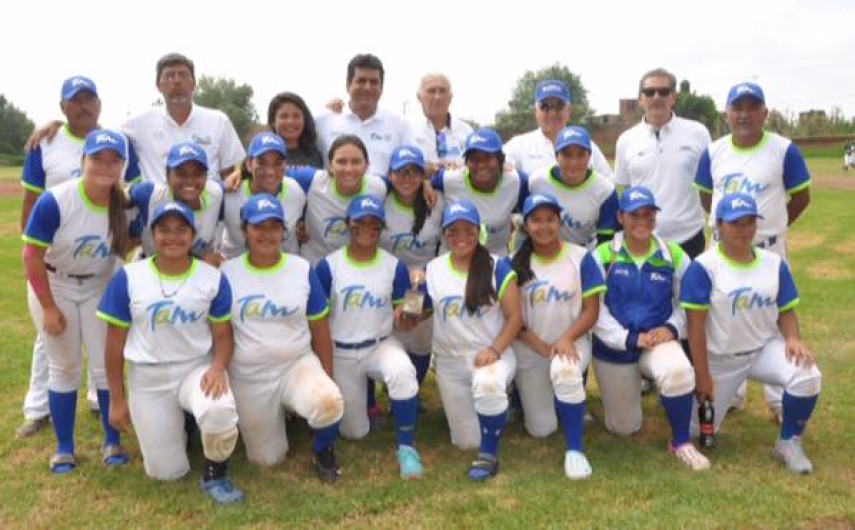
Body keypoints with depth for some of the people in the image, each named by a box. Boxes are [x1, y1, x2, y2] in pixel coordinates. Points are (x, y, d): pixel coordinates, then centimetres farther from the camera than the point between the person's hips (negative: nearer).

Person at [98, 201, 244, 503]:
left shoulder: (213, 278, -4)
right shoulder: (128, 278, -4)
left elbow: (222, 334, 0)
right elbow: (115, 342, 0)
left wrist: (218, 367, -22)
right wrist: (117, 400, 1)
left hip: (197, 369, -1)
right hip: (147, 379, 1)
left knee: (220, 410, -36)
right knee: (167, 472, 2)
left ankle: (215, 475, -4)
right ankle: (174, 425, 37)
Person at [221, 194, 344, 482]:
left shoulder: (303, 269, -3)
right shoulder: (227, 272, -6)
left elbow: (319, 329, 2)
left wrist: (328, 379, 2)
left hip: (299, 364, 0)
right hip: (248, 377, 1)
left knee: (329, 402, -33)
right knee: (267, 459, 8)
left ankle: (323, 451, 2)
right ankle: (276, 416, 42)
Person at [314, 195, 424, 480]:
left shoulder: (394, 266, -6)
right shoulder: (328, 266, -10)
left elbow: (403, 323, -2)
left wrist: (405, 316, -25)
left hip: (382, 345, 0)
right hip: (341, 353, 0)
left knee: (402, 372, -37)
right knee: (355, 432, 8)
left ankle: (405, 447, -17)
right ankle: (353, 397, 44)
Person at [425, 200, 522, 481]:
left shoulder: (497, 267, -6)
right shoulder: (432, 270, 2)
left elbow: (514, 317, -7)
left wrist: (494, 350, -20)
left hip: (492, 354, -3)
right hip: (450, 361, 3)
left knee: (487, 384, -40)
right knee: (467, 441, 8)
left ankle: (489, 456, -18)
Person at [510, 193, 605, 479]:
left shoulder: (580, 258, -5)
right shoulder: (517, 263, -3)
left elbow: (591, 310, -6)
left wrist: (566, 339, -23)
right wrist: (543, 348, -16)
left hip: (572, 343, -2)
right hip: (529, 351, 2)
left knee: (564, 371, -39)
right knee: (542, 429, 4)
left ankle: (574, 450, -22)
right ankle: (533, 395, 40)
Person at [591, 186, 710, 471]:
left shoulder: (673, 255, 0)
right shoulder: (603, 255, -8)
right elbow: (595, 308, -11)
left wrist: (672, 328, -14)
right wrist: (631, 339, -20)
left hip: (658, 341, 1)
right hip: (614, 347, 0)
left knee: (678, 371, -36)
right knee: (624, 428, 10)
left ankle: (681, 442, -10)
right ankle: (630, 386, 45)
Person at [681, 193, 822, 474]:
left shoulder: (774, 263, -1)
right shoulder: (703, 267, -16)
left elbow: (786, 311, 6)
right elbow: (695, 325, -16)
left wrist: (793, 339, -17)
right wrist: (702, 375, -16)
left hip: (765, 349, 3)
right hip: (719, 359, -3)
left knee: (807, 376, -28)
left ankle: (789, 443, -3)